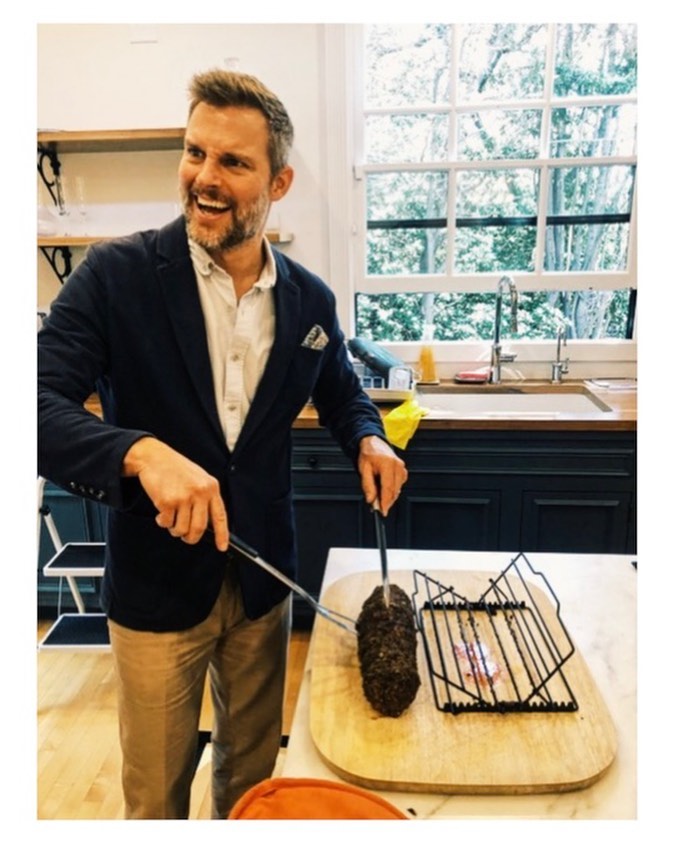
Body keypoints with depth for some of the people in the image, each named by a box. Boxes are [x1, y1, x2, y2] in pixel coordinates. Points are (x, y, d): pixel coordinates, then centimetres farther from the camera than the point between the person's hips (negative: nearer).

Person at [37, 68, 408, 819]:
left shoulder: (311, 299, -3)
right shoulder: (116, 274, -14)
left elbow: (340, 391, 14)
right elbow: (40, 404, -20)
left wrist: (367, 440, -7)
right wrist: (141, 451, -37)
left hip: (263, 580, 3)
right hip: (156, 585, -2)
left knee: (253, 773, 26)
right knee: (155, 794, 20)